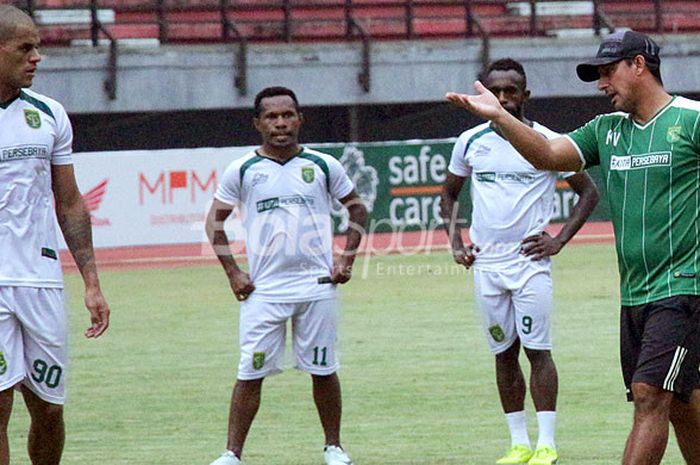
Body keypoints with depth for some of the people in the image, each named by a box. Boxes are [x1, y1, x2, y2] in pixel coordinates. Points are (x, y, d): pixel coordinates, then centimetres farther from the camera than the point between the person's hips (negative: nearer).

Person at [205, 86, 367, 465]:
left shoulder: (323, 166, 3)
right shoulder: (242, 171, 1)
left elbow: (357, 209, 15)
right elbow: (215, 221, 10)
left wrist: (347, 259, 4)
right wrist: (231, 272, 2)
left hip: (317, 286, 1)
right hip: (263, 289, -1)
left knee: (323, 370, 7)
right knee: (250, 373, -3)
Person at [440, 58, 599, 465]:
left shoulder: (547, 143, -3)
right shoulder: (471, 142, 7)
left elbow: (589, 192, 5)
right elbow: (449, 193, 21)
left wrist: (560, 240, -4)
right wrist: (454, 241, 9)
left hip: (530, 261, -4)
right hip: (486, 263, 4)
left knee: (538, 349, -7)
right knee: (504, 353, 7)